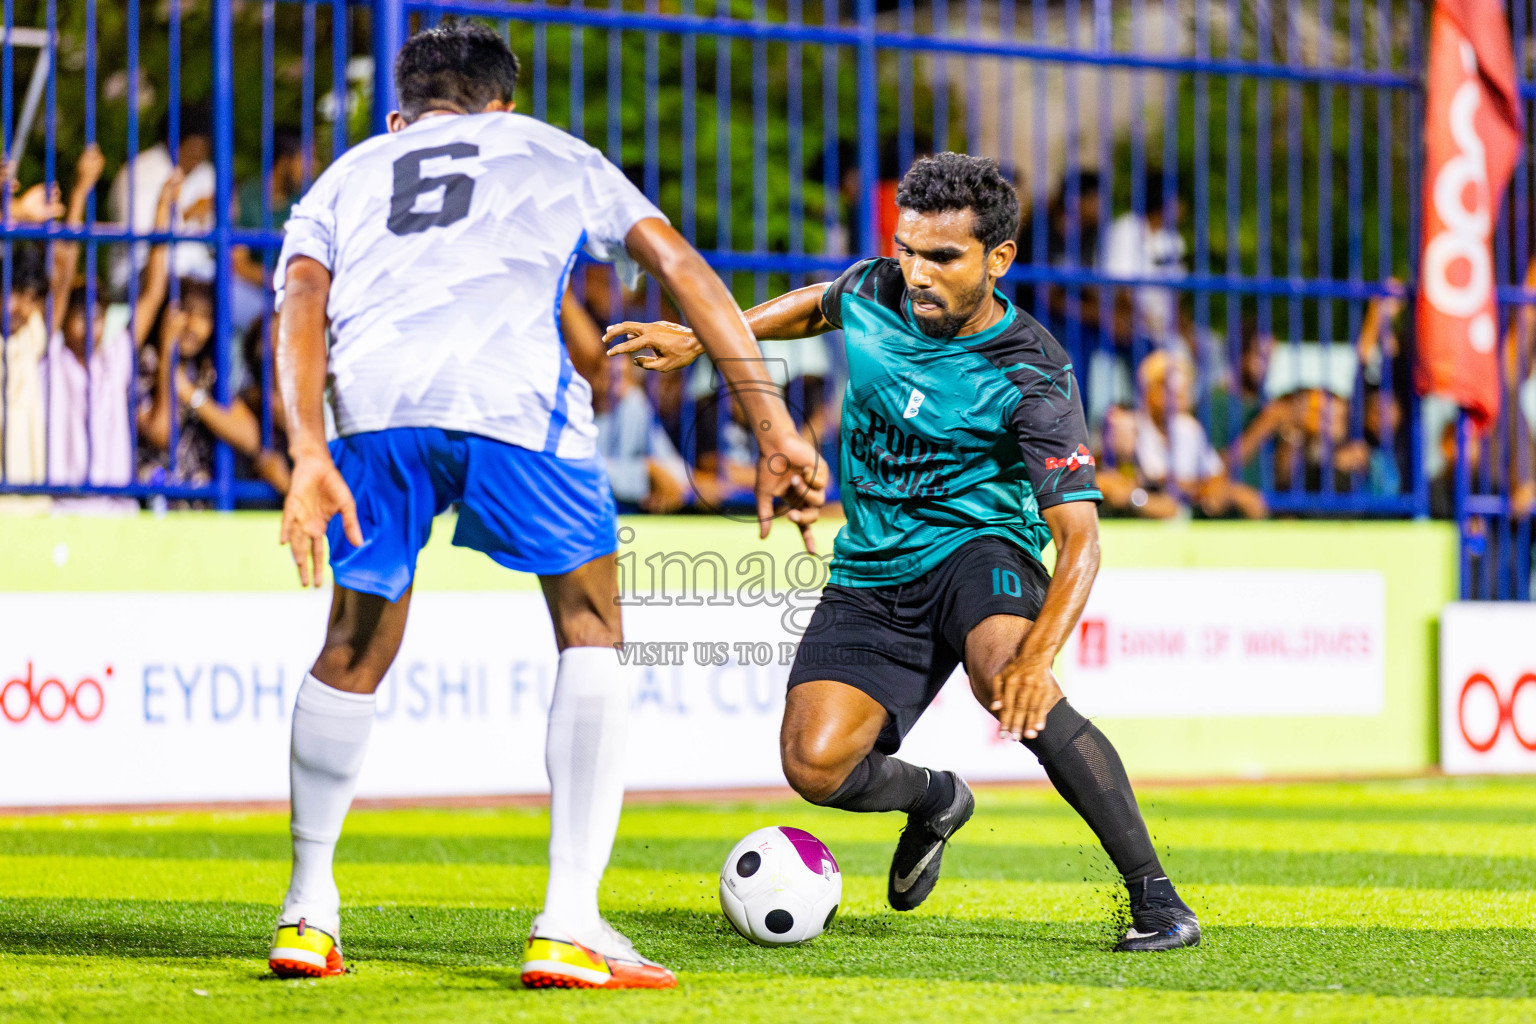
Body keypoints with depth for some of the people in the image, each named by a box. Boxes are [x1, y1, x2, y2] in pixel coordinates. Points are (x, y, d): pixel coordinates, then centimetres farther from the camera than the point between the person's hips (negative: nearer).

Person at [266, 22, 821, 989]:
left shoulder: (347, 175, 34)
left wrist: (308, 455, 0)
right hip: (514, 394, -2)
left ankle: (308, 913, 28)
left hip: (372, 399, 2)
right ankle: (570, 927, 4)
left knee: (356, 648, 22)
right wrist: (778, 432, 17)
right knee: (592, 633, 14)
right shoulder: (555, 154, 33)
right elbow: (683, 268, 21)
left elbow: (301, 302, 13)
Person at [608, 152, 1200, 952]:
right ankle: (933, 799, 22)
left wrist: (1037, 654, -44)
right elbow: (817, 306, 23)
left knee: (1006, 676, -38)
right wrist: (698, 338, 17)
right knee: (814, 764, -17)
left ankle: (1154, 895, -29)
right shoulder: (876, 294, -5)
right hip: (871, 575, 5)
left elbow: (1079, 535, -27)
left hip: (978, 548, -5)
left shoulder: (1029, 377, -20)